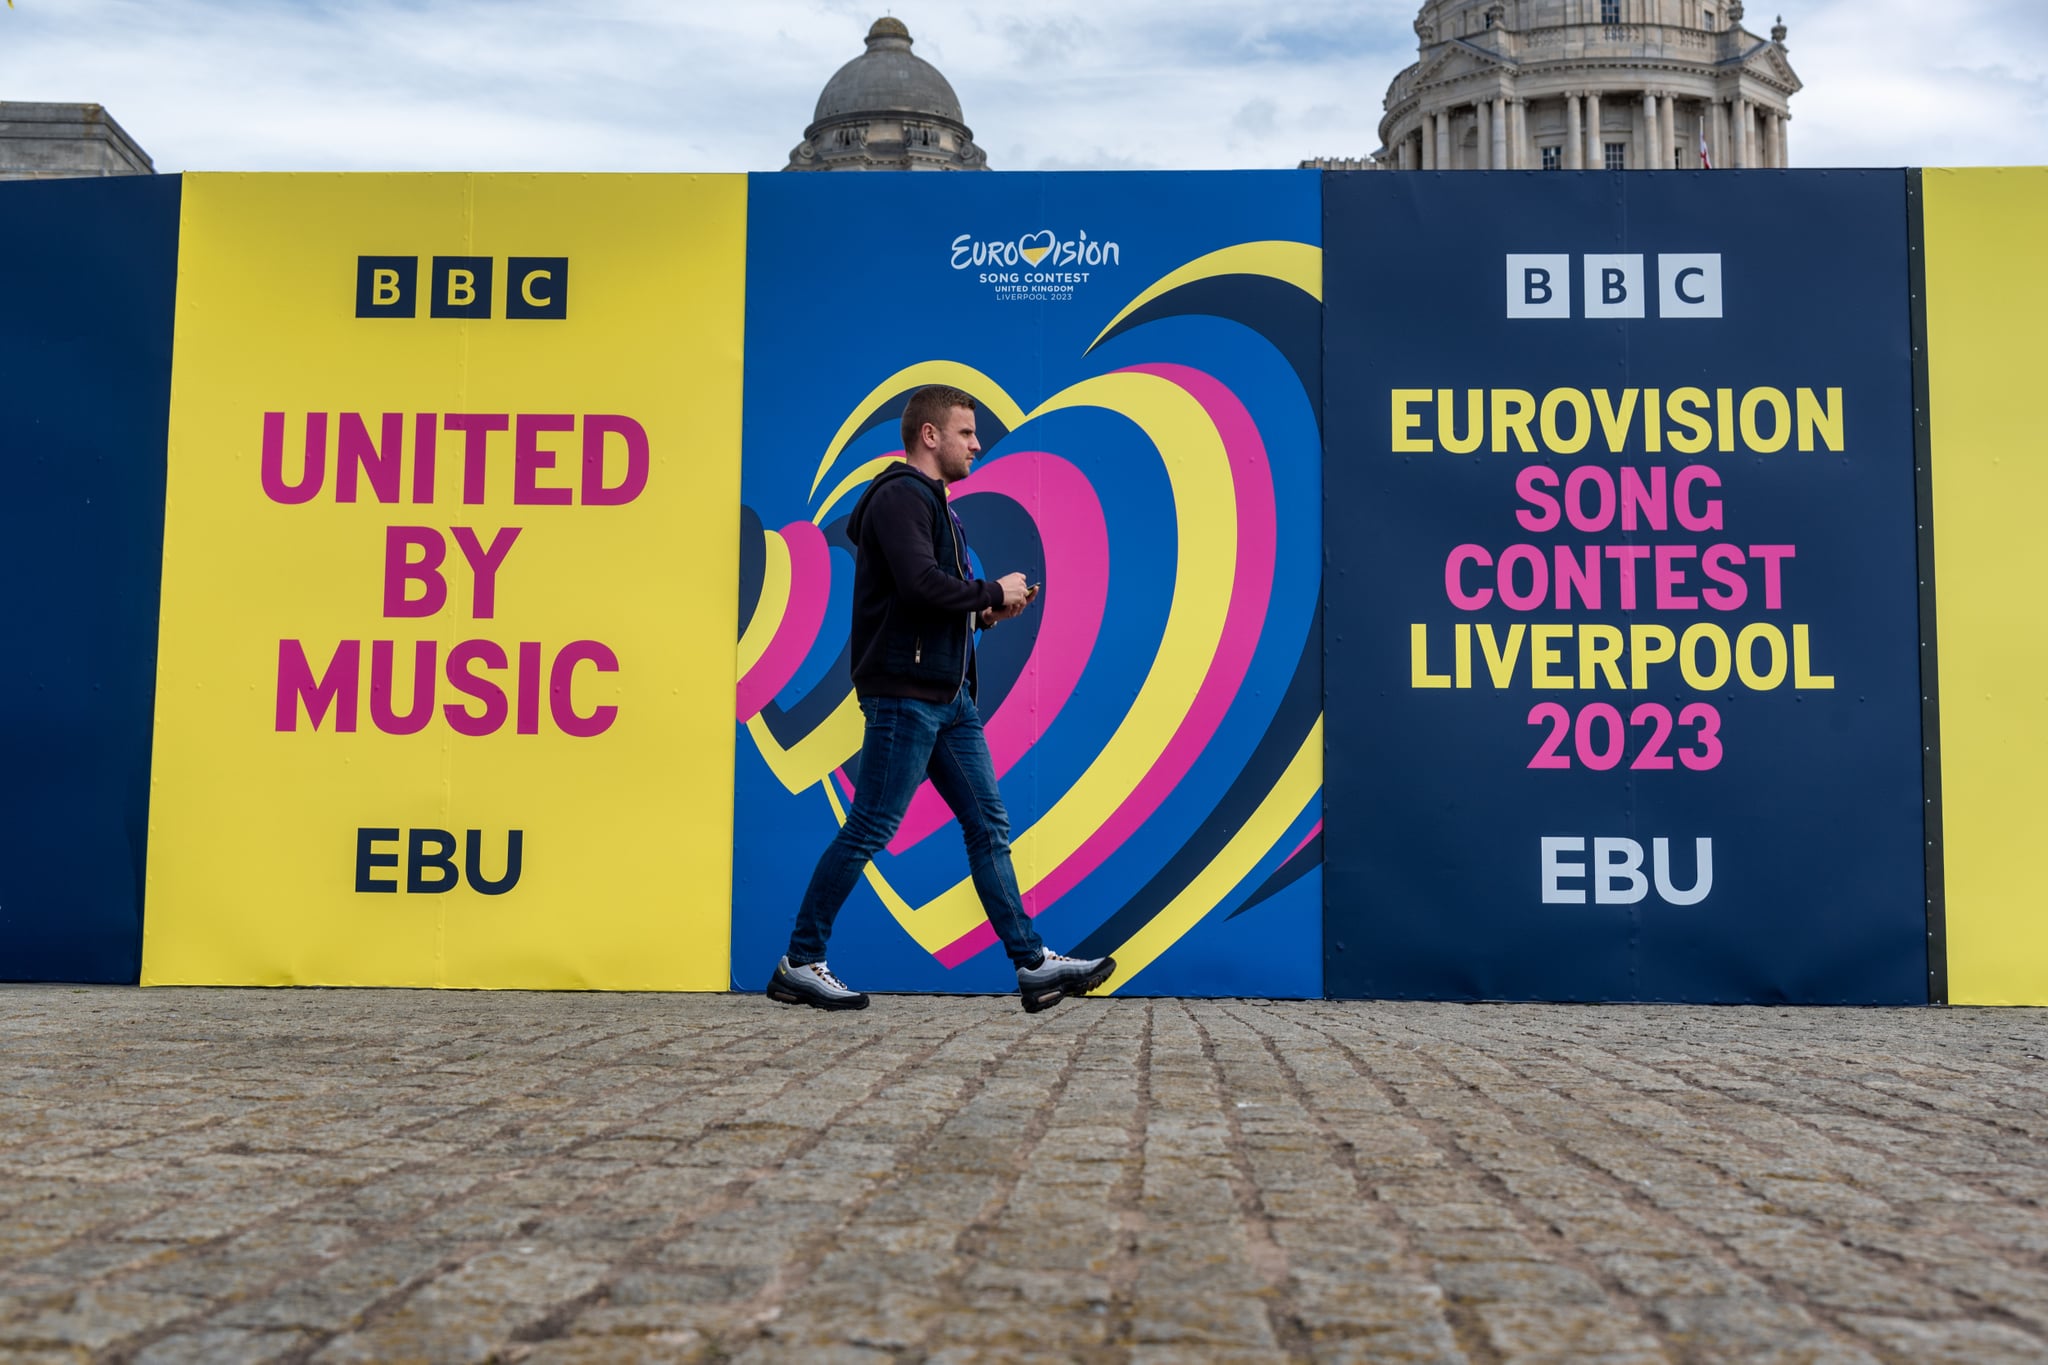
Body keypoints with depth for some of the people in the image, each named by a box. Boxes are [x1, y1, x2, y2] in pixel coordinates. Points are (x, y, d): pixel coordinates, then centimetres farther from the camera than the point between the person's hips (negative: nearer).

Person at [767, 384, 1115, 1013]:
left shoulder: (932, 503, 21)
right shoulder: (900, 496, -10)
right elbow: (921, 584, -25)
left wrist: (983, 613, 5)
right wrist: (995, 593, -11)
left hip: (949, 696, 10)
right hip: (904, 694, -10)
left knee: (989, 825, 7)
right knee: (868, 830, -4)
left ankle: (1034, 965, 10)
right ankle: (799, 965, 7)